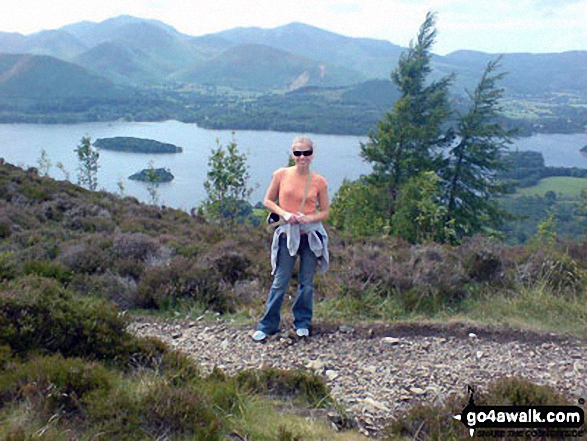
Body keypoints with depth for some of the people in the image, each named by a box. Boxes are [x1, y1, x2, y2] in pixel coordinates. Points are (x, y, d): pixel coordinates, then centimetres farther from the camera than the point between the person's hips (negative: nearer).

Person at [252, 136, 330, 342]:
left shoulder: (319, 182, -3)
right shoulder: (281, 175, -3)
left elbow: (325, 212, 4)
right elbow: (268, 201, 4)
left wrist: (309, 218, -15)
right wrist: (284, 213, -12)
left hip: (311, 235, 1)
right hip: (287, 234, -1)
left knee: (306, 282, 10)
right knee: (279, 282, 4)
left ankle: (302, 323, 27)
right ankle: (266, 325, 16)